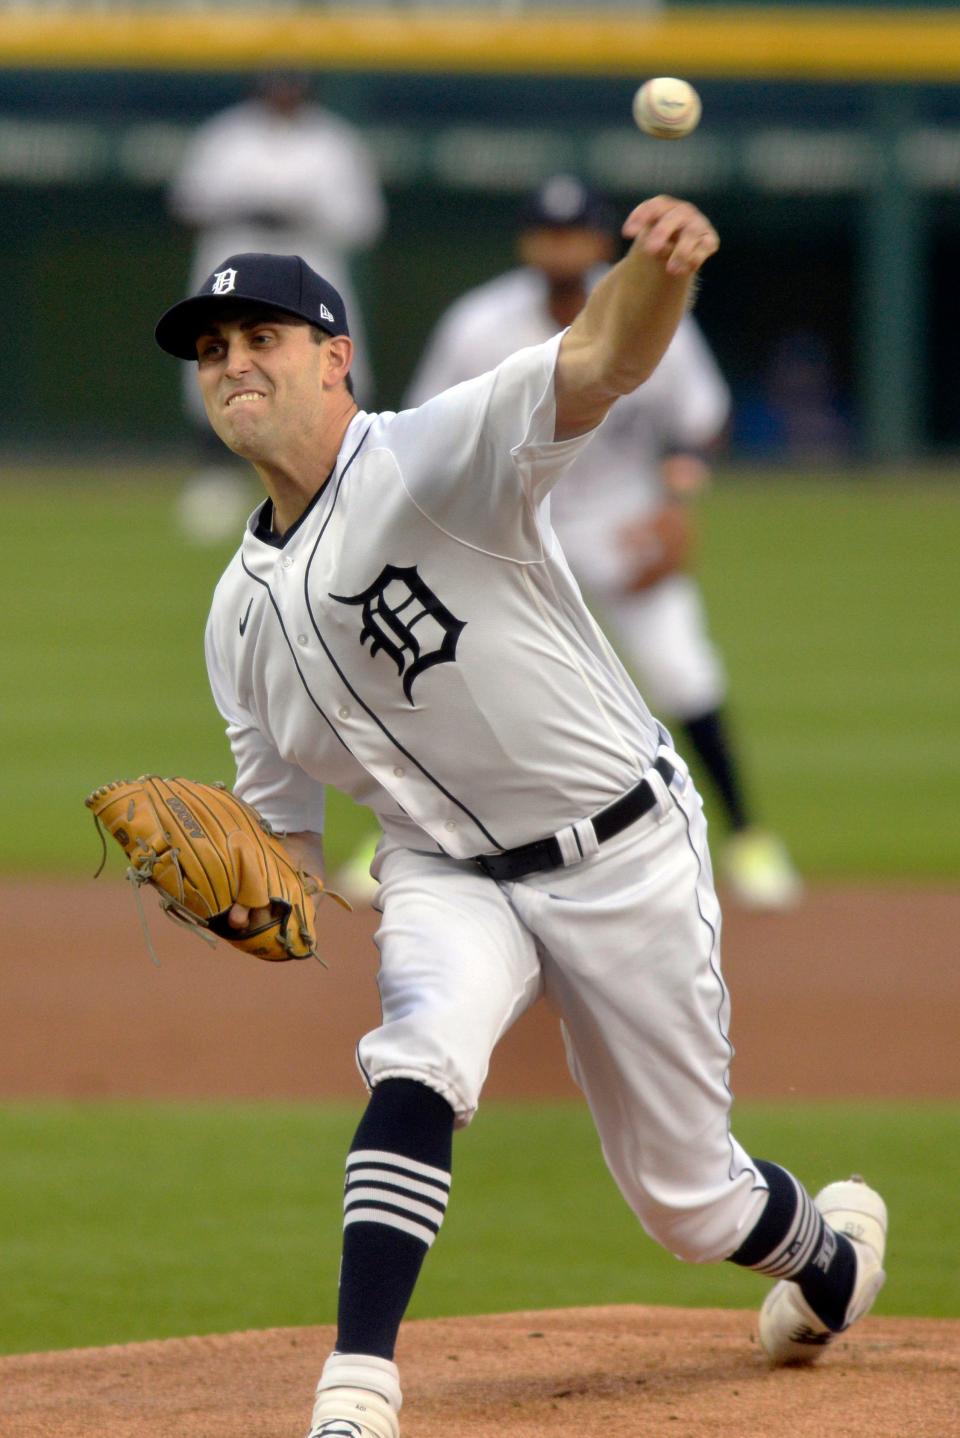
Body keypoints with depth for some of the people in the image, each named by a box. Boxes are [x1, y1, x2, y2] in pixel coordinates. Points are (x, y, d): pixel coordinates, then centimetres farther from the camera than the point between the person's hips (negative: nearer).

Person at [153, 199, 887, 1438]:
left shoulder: (434, 456, -17)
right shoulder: (242, 611, 2)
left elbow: (602, 363, -37)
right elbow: (281, 819, 10)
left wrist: (662, 269, -59)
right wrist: (260, 903, -15)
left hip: (623, 858, -4)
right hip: (448, 873, 4)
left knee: (686, 1198, 7)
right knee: (423, 1050, -30)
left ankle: (829, 1246, 42)